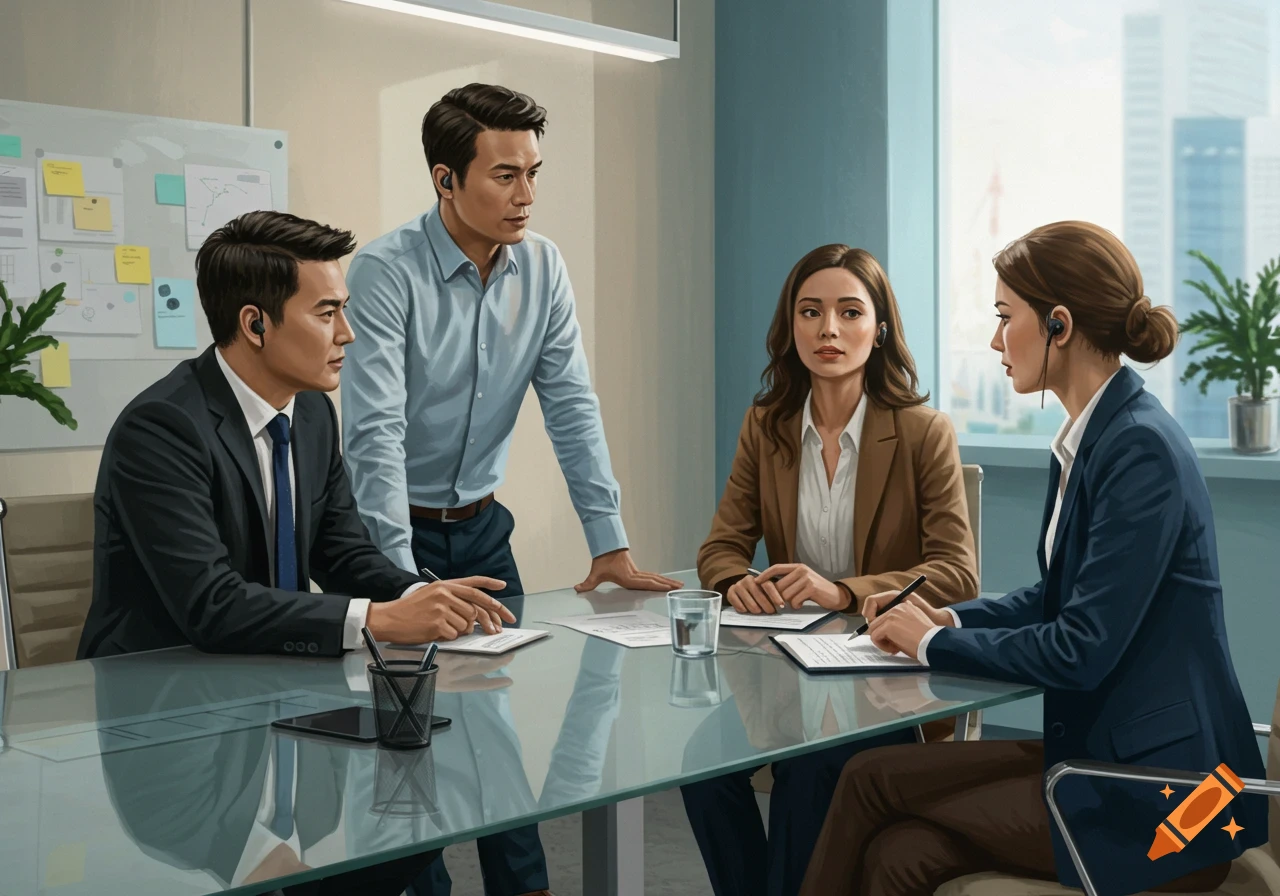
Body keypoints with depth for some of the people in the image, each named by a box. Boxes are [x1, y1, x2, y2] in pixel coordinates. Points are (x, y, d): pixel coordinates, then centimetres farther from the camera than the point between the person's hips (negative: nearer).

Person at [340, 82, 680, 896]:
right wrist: (400, 577, -33)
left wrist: (611, 541, -8)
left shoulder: (542, 267, -3)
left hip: (481, 525, 5)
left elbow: (572, 406, -2)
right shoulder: (387, 271, -20)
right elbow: (376, 433, -26)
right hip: (394, 529, -4)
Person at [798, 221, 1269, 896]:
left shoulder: (1141, 451, -20)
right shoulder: (1085, 440, 9)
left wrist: (935, 644, -9)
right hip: (1103, 753, 8)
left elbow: (1083, 650, -22)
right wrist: (950, 620, 5)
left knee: (873, 778, -10)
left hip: (1162, 797, -8)